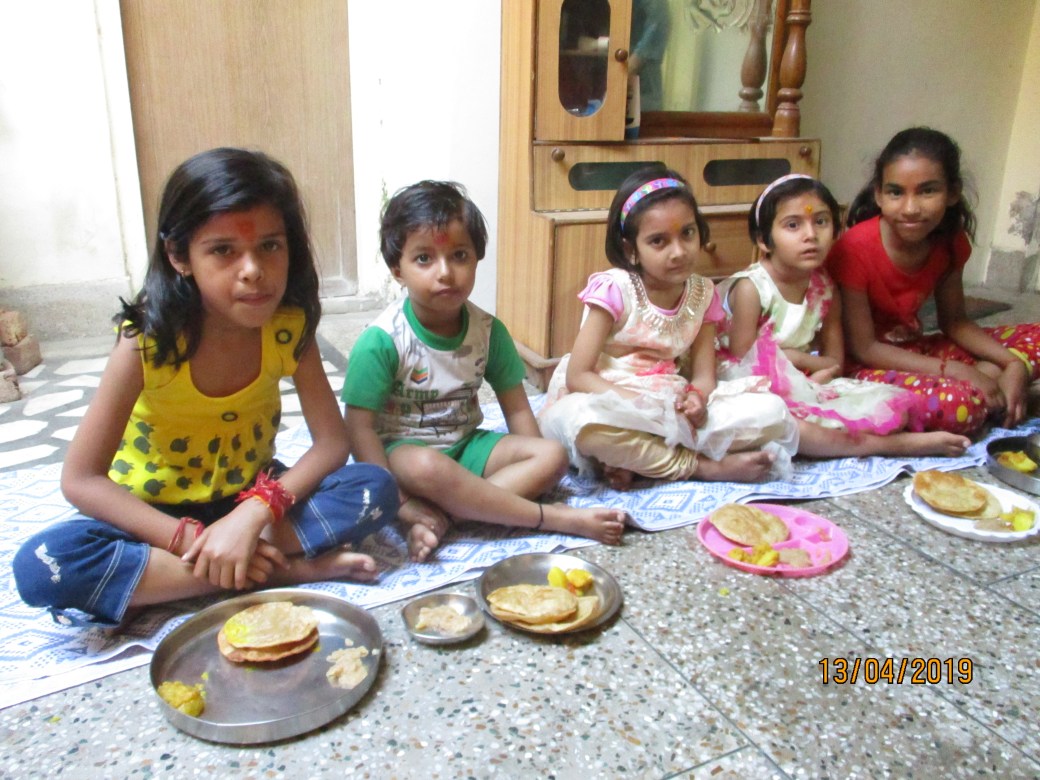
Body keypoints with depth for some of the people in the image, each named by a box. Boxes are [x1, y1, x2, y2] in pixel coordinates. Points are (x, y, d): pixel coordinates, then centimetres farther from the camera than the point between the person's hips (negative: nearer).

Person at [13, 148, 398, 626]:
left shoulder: (289, 326, -17)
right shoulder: (147, 339, -23)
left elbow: (332, 441, -15)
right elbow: (80, 479, -20)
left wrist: (255, 511, -31)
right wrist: (191, 541, -30)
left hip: (249, 495, 1)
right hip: (158, 513, 0)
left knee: (375, 490, -21)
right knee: (40, 565, -31)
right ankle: (285, 570, -28)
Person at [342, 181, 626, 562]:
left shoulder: (488, 330, -2)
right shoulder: (381, 340, -17)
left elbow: (516, 408, 2)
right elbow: (360, 426, -17)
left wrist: (535, 470, -11)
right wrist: (401, 502, -24)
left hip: (467, 445, 5)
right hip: (402, 448, -5)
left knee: (553, 455, -14)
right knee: (429, 468, -39)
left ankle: (441, 515, -30)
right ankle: (558, 518, -27)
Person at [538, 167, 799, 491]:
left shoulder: (702, 293, 6)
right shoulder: (615, 289, -9)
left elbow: (704, 375, 5)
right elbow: (577, 376, -12)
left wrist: (697, 400, -20)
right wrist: (640, 403, -24)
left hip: (669, 410, 5)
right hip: (609, 403, -4)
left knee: (772, 412, -14)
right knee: (585, 420, -41)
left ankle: (633, 458, -20)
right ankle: (706, 467, -19)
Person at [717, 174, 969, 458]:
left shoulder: (825, 288, 2)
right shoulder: (750, 287, -15)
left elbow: (834, 359, 5)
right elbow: (743, 360, -16)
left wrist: (819, 375, -19)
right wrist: (812, 362, -11)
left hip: (804, 385, 6)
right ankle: (893, 444, -25)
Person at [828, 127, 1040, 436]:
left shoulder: (951, 242, -4)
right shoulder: (855, 249, -23)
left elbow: (954, 321, 7)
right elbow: (863, 348, -20)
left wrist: (1013, 365, -10)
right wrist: (957, 372, -21)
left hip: (913, 349, 7)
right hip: (865, 365, -7)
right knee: (959, 405, -33)